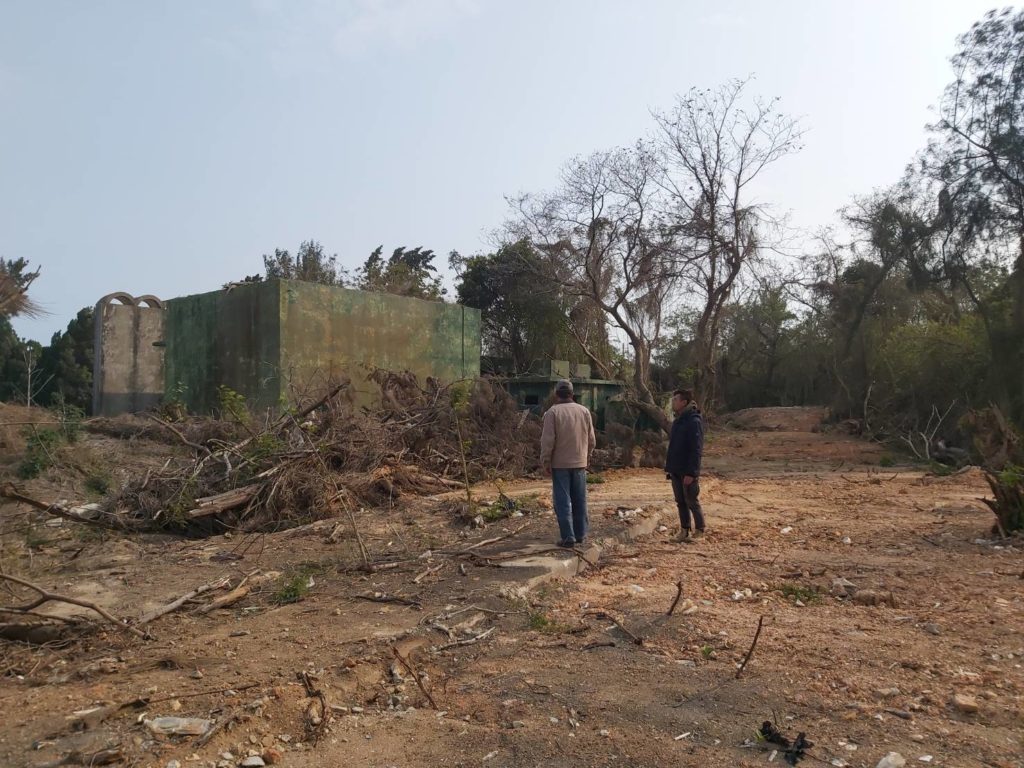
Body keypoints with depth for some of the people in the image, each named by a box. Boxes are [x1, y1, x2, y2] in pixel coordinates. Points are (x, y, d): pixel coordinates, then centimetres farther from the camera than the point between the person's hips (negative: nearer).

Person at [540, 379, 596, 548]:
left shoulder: (553, 412, -10)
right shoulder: (584, 411, 3)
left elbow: (548, 440, -13)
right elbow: (591, 439, 7)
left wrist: (545, 462, -5)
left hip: (560, 464, -4)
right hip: (579, 463, 4)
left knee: (563, 501, 1)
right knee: (580, 500, 13)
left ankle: (568, 537, 0)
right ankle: (581, 534, 19)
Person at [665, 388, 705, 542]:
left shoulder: (694, 421, -15)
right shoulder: (678, 420, 12)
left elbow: (696, 449, -19)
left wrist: (691, 472, -22)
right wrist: (668, 467, 14)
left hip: (688, 472, -8)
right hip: (676, 471, 8)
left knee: (692, 502, 1)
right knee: (680, 502, 12)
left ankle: (699, 531, 14)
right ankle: (684, 530, 21)